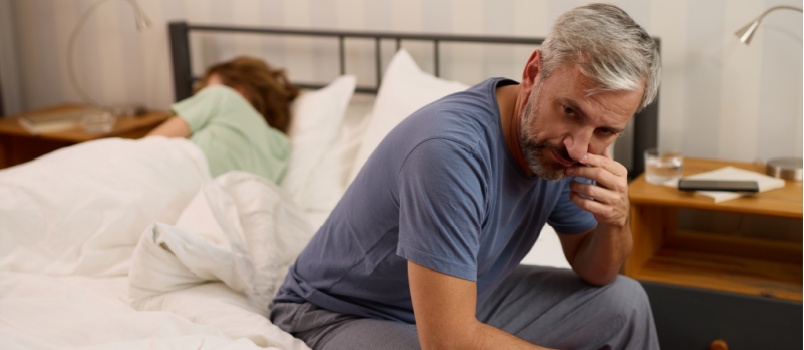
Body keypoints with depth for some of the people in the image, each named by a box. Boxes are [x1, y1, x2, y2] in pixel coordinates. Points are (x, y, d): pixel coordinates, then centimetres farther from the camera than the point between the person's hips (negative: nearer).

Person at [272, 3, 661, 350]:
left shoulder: (557, 146, -10)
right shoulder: (451, 148, -34)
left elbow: (595, 273, 3)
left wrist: (615, 220, -19)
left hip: (464, 296, 7)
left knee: (625, 300, 7)